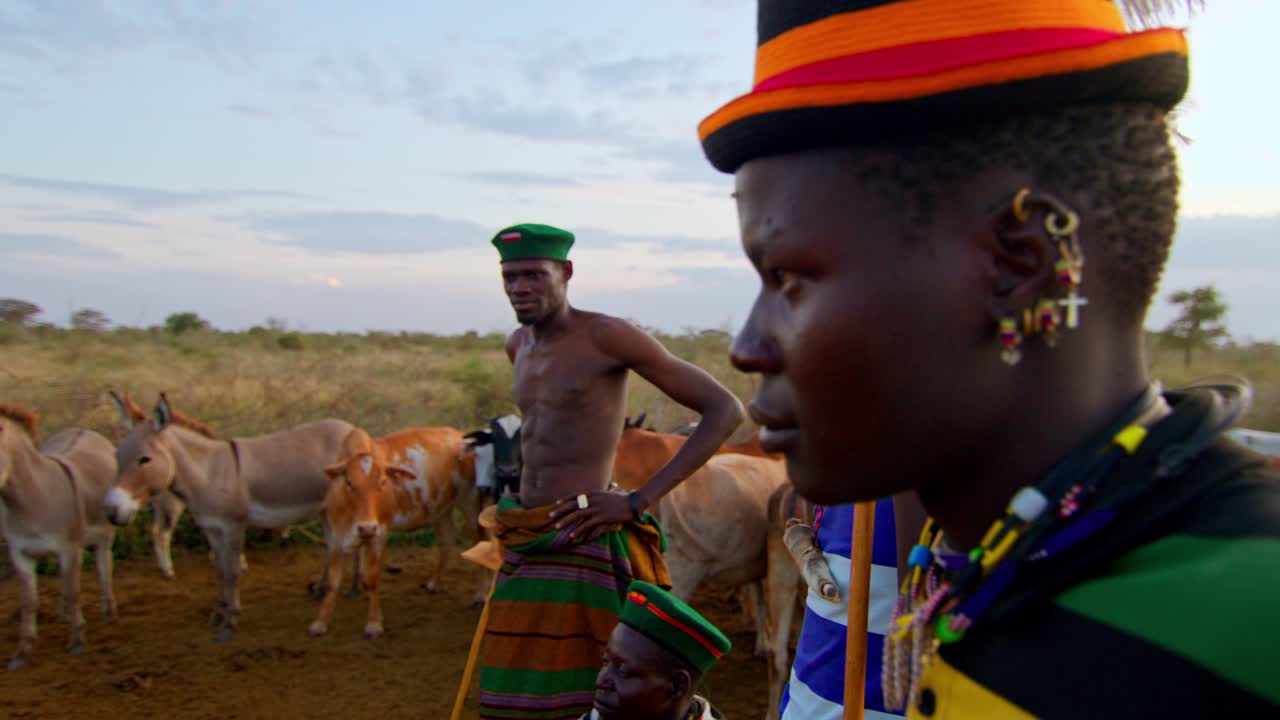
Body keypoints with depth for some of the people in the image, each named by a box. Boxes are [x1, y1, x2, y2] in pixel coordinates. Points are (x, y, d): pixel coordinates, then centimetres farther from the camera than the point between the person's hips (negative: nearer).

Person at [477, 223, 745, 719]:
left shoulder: (608, 335, -12)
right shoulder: (518, 345, 11)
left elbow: (725, 410, -14)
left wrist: (638, 501, -18)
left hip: (581, 546, -7)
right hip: (525, 548, 8)